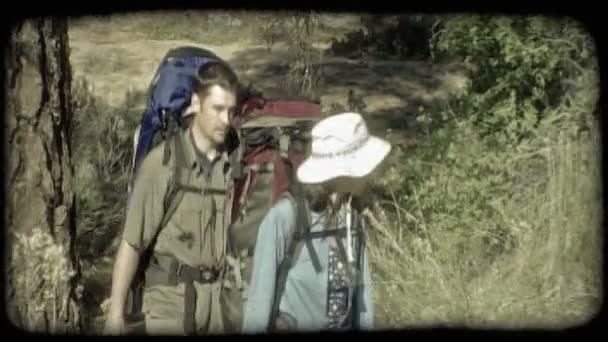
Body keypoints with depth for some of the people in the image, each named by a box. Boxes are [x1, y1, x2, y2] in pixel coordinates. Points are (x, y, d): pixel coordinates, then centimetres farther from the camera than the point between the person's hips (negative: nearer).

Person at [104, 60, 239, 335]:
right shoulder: (162, 162, -10)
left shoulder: (233, 164, 0)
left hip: (219, 297, 4)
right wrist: (116, 311, -9)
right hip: (170, 296, -3)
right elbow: (131, 242, -9)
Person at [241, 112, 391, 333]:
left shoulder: (353, 214, -4)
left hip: (344, 325, 5)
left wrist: (365, 326, 7)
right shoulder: (286, 215, -22)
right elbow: (260, 294, -17)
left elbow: (360, 284, 4)